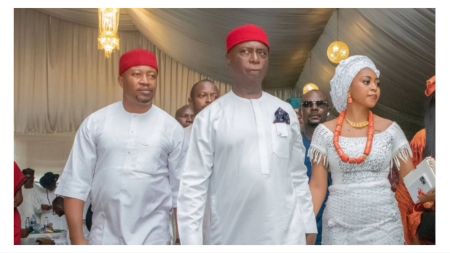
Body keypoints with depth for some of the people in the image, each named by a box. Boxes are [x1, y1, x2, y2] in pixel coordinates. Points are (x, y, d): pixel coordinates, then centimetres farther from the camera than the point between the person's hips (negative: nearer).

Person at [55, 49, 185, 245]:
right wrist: (77, 239, -6)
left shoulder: (171, 127, 0)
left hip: (154, 237, 0)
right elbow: (76, 183, -1)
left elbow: (180, 190, 2)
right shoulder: (95, 123, -1)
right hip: (104, 237, 0)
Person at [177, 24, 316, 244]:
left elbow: (298, 175, 11)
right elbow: (194, 184, -4)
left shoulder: (285, 111, 8)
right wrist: (191, 242, -8)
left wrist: (308, 225, 9)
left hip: (286, 235, 3)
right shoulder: (209, 117, -3)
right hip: (230, 237, -2)